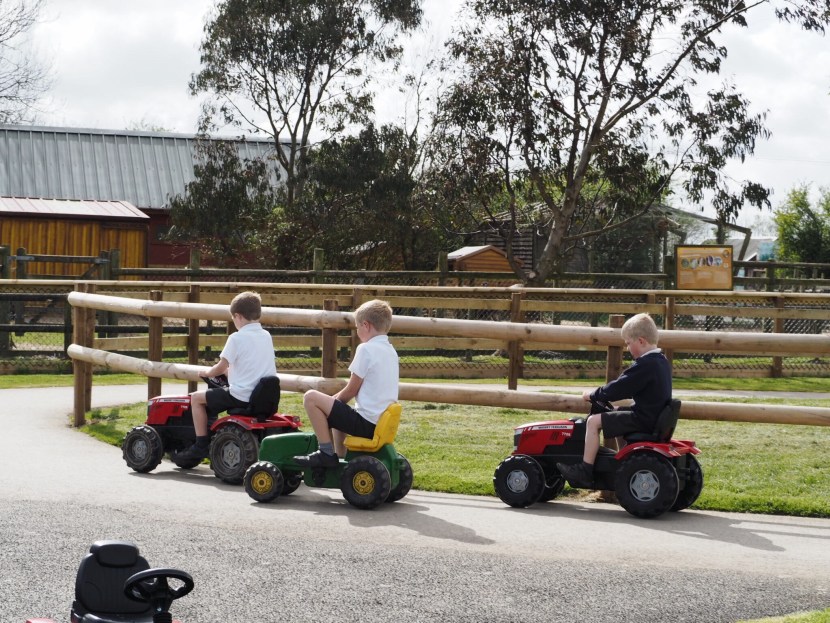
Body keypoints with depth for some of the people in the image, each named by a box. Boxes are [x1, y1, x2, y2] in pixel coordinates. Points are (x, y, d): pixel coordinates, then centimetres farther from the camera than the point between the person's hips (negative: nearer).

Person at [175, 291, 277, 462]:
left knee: (197, 398, 5)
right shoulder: (266, 336, 9)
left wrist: (206, 372, 15)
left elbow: (221, 367, -6)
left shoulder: (237, 338, -12)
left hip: (242, 396, -8)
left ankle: (201, 445, 5)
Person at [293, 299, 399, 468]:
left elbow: (351, 390, -11)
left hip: (366, 423, -10)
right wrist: (335, 400, 20)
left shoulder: (366, 349, -14)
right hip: (383, 422, 10)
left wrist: (333, 399, 8)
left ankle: (327, 453, -4)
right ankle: (339, 458, 37)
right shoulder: (391, 351, 12)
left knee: (311, 397, -8)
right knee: (339, 412, 36)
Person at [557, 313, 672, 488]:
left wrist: (593, 395, -3)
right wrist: (602, 394, 21)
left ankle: (584, 472, -7)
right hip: (657, 418, 10)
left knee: (594, 421, -10)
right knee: (618, 415, 33)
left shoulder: (645, 365, -20)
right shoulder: (662, 362, 11)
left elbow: (619, 388, -17)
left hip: (643, 419, -10)